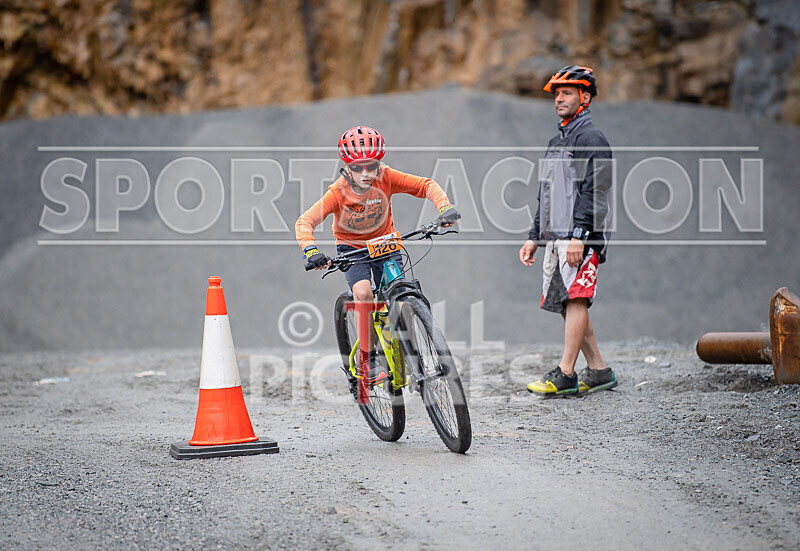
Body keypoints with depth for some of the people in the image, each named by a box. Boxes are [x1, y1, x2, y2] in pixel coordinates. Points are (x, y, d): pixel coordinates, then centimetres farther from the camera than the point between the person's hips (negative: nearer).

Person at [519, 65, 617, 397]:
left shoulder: (591, 139, -5)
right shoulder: (557, 142, 24)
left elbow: (593, 191, -15)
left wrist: (579, 234, -22)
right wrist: (534, 237, 21)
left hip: (582, 237, -9)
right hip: (555, 237, 9)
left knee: (575, 298, -14)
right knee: (567, 304, 6)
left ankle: (565, 375, -19)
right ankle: (598, 372, 11)